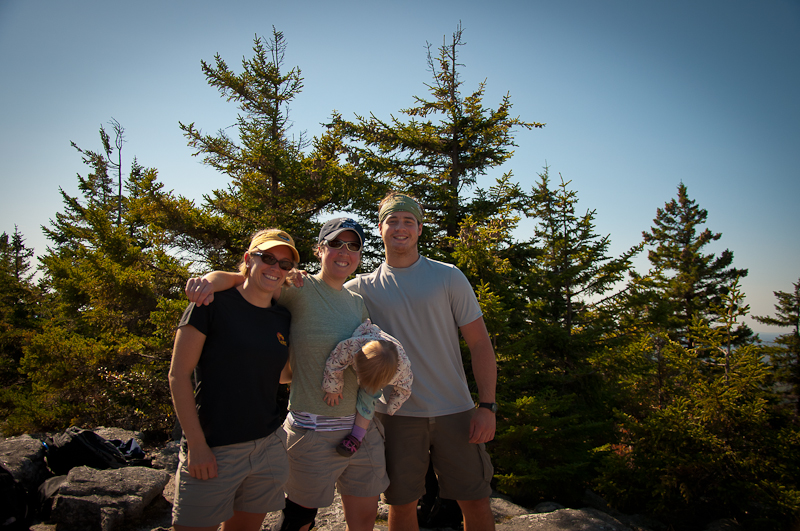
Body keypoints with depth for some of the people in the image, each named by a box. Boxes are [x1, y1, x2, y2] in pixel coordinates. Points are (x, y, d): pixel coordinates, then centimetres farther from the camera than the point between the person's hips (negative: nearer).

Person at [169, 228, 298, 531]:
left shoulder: (283, 319, 7)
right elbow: (179, 376, -9)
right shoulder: (213, 304, -9)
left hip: (268, 448, 5)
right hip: (213, 452, -5)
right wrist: (196, 445, -12)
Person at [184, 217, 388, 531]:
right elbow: (234, 278, -10)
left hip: (364, 429, 6)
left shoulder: (358, 303, 11)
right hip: (314, 432, -6)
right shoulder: (299, 290, -8)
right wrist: (208, 281, -31)